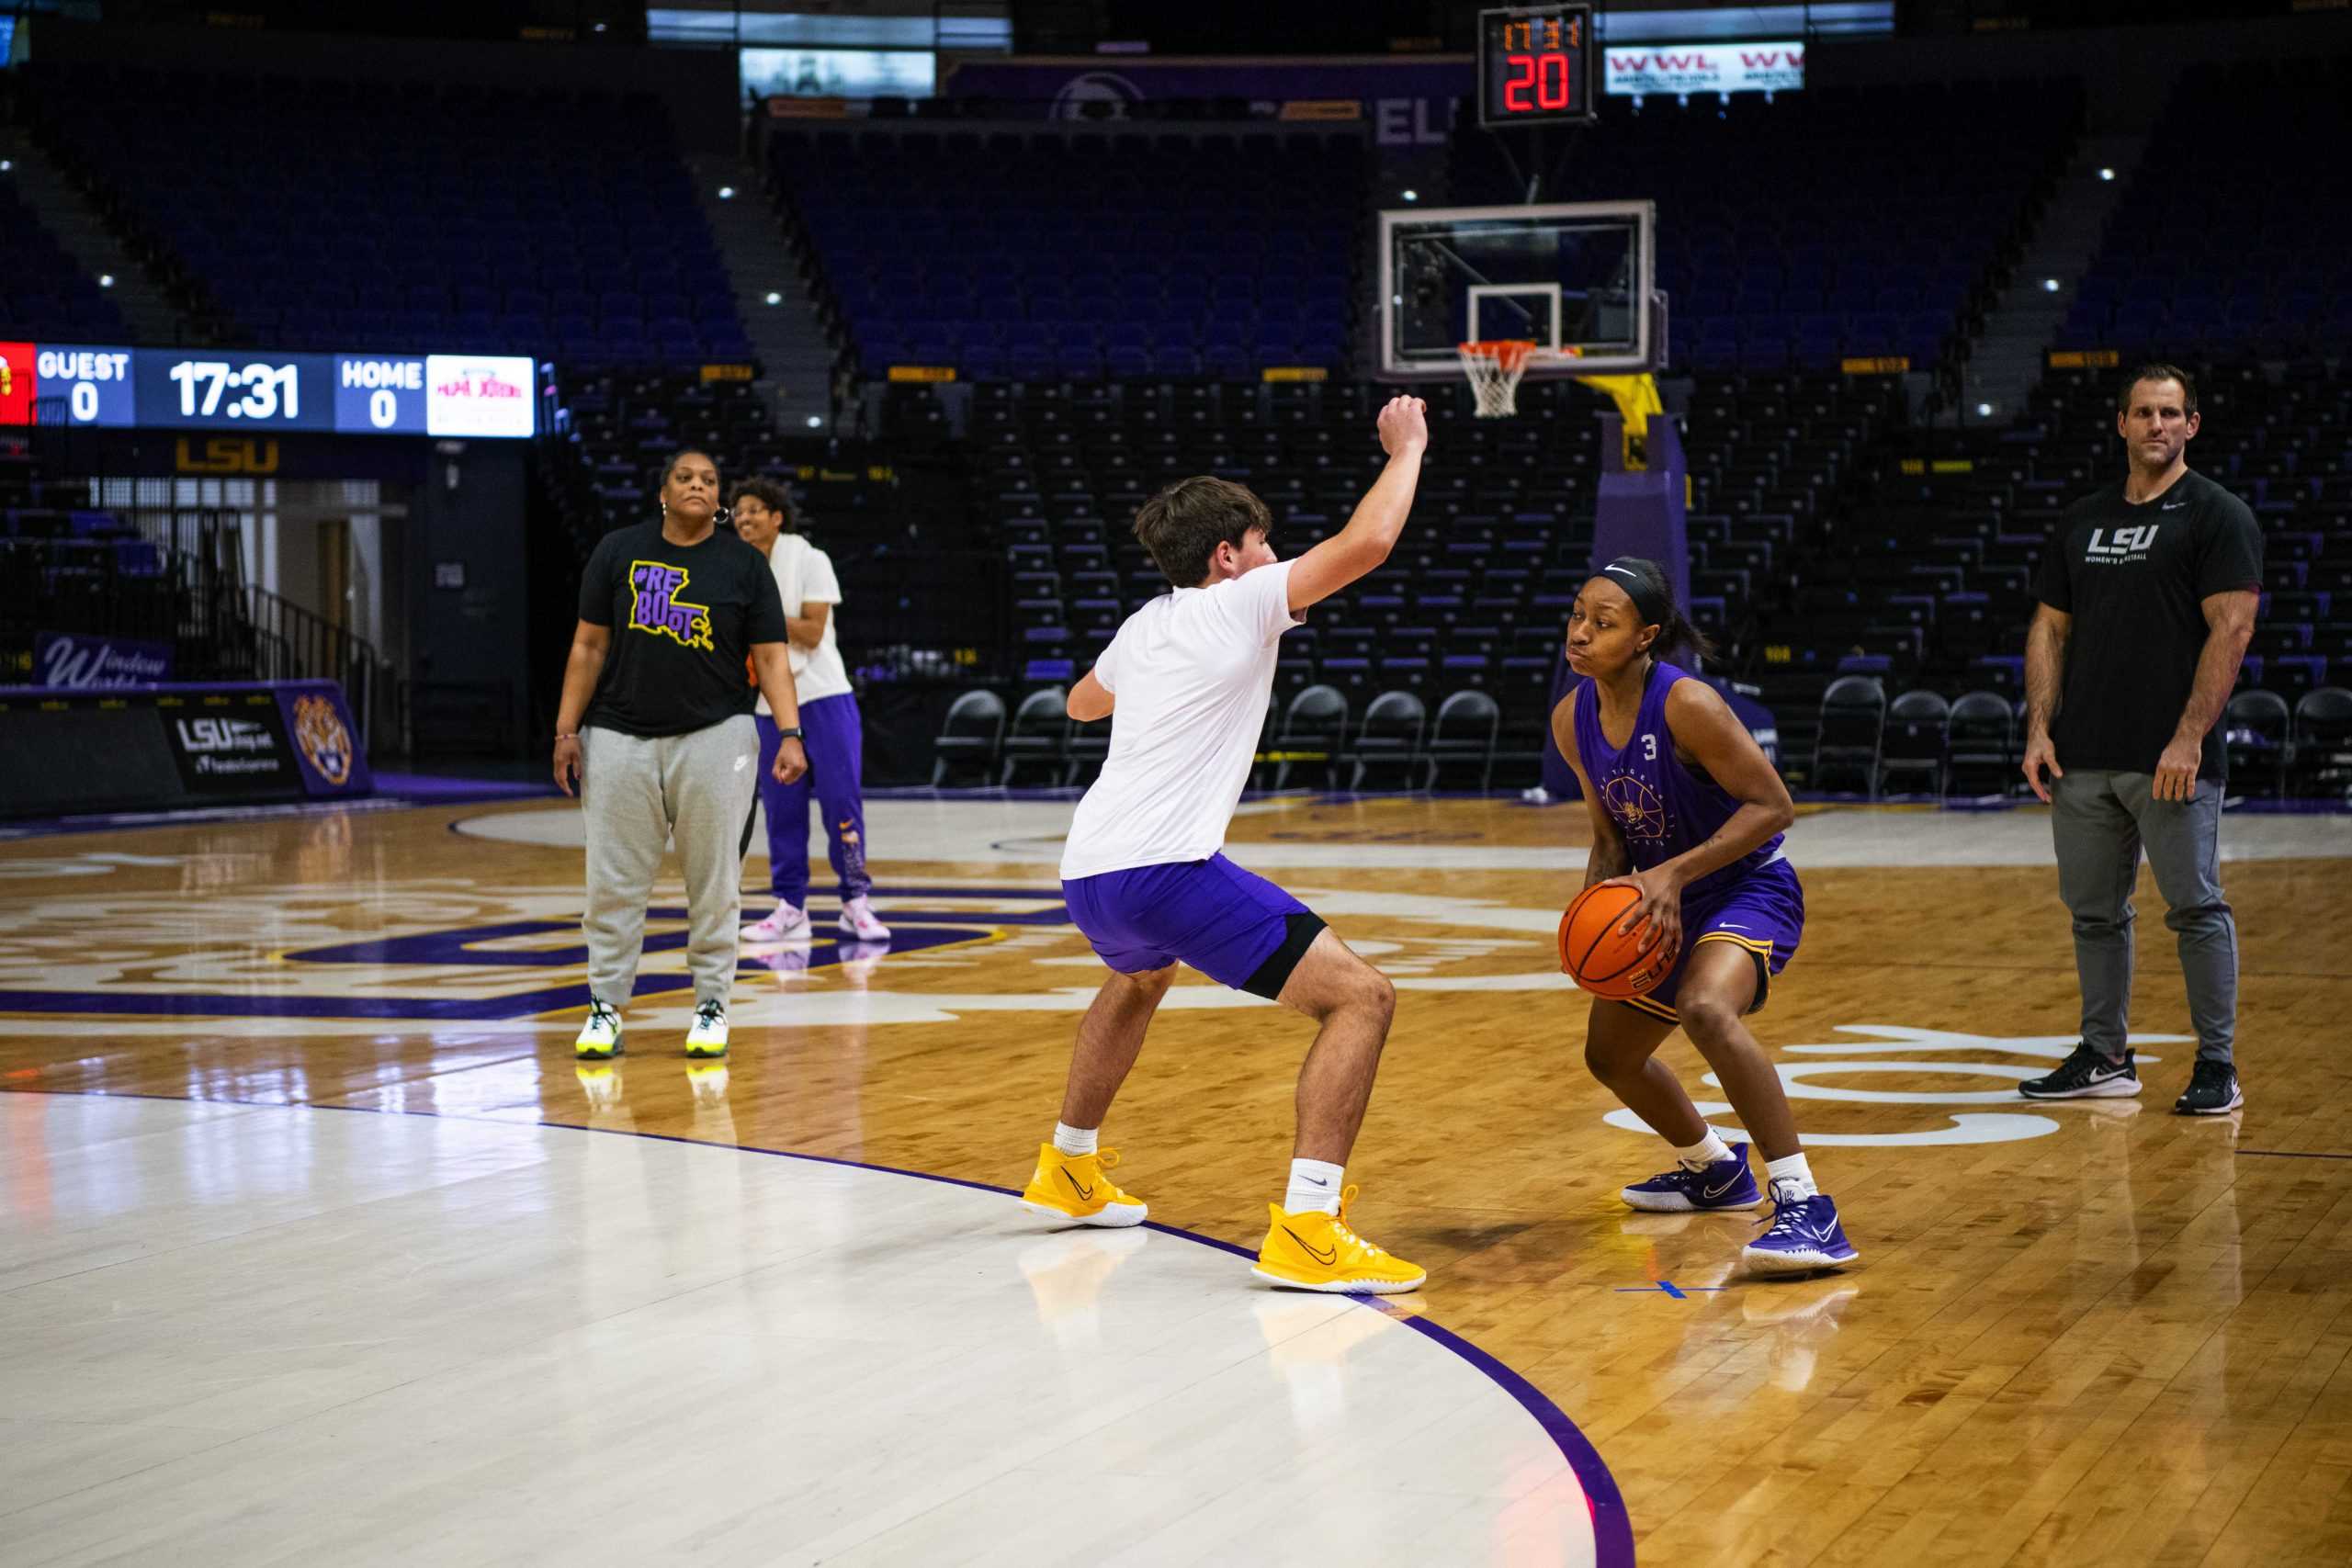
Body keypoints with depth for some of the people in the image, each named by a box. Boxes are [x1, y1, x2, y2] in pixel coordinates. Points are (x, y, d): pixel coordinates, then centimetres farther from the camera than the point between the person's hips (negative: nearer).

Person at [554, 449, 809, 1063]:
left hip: (714, 736, 0)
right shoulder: (618, 551, 4)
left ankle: (711, 1007, 12)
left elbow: (771, 658, 0)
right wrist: (567, 729, 1)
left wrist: (791, 734, -12)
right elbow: (589, 646, 6)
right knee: (613, 880, 1)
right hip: (621, 737, 1)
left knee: (714, 881, 2)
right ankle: (605, 1009, 10)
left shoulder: (744, 564, 2)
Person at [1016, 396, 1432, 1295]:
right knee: (1361, 997, -9)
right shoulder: (1238, 604, 1)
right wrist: (1406, 451, 7)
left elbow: (1082, 704, 43)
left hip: (1086, 873, 8)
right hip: (1167, 871, -8)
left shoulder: (1145, 626, 21)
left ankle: (1069, 1170, 52)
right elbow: (1367, 543, -9)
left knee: (1141, 979, 42)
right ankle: (1307, 1230, -21)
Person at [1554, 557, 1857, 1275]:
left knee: (1706, 1008, -38)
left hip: (1750, 890, -9)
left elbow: (1773, 806, -24)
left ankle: (1806, 1207, -34)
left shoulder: (1688, 706, -27)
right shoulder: (1573, 720, -5)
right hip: (1664, 901, 9)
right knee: (1610, 1054, 21)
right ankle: (1715, 1170, 49)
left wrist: (1675, 872, -31)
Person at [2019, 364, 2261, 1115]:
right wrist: (2039, 729, 5)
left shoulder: (2216, 515, -3)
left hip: (2172, 758, -6)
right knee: (2094, 910, 10)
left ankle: (2218, 1066, 2)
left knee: (2195, 907, -4)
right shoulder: (2082, 520, 15)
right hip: (2084, 758, 6)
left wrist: (2189, 738, -17)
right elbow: (2050, 628, 17)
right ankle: (2104, 1058, 20)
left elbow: (2231, 630, -10)